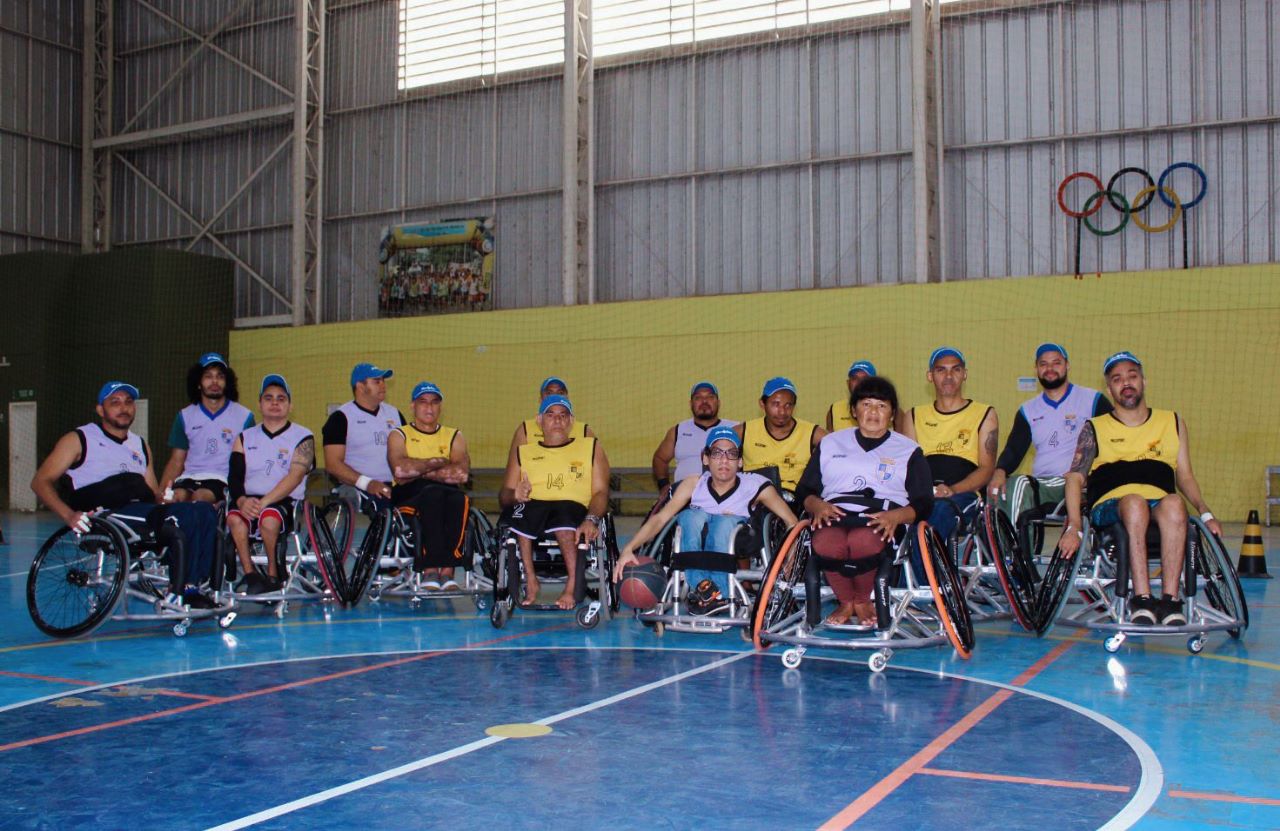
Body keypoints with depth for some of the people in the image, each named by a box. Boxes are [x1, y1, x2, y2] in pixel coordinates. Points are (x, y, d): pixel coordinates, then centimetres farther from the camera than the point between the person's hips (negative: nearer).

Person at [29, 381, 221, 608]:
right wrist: (69, 515, -14)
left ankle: (189, 588, -25)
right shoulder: (79, 440, 13)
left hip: (144, 512, 6)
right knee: (178, 525, -32)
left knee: (205, 511, -22)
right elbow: (41, 482, 4)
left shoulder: (140, 445, 28)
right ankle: (177, 591, -26)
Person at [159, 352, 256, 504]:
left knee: (200, 496, -36)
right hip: (190, 478, 3)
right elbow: (176, 461, 16)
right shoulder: (185, 416, 17)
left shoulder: (244, 416, 9)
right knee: (177, 496, -33)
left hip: (224, 480, -2)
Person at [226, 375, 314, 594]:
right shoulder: (245, 438, 19)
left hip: (285, 502, -3)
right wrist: (242, 500, -17)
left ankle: (273, 574, -15)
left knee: (269, 517, -36)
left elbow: (296, 476, -8)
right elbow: (235, 476, 7)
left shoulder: (302, 437, 7)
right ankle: (249, 573, -18)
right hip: (250, 500, 3)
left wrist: (264, 502, -21)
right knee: (234, 517, -31)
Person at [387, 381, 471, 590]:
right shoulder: (399, 435, 16)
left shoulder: (454, 436, 21)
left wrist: (420, 470, -5)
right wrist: (438, 463, -3)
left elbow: (462, 472, -1)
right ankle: (431, 570, -41)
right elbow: (400, 470, -7)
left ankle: (447, 570, -38)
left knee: (459, 500, -35)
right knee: (433, 494, -37)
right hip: (408, 496, -2)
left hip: (446, 492, 2)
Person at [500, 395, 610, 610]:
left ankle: (572, 586, -36)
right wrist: (515, 495, -11)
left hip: (574, 508, -2)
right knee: (520, 510, -36)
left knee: (563, 512, -39)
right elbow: (504, 495, 15)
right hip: (532, 506, 2)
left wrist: (591, 520, -14)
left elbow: (601, 491, 8)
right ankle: (530, 581, -24)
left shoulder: (590, 446, 21)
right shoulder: (524, 452, 25)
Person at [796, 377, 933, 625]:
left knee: (863, 541, -40)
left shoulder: (909, 450, 21)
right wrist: (817, 505, -4)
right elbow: (804, 490, 21)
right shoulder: (830, 443, 26)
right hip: (834, 515, 1)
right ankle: (846, 601, -7)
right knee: (824, 544, -37)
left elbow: (924, 503, 11)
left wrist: (897, 515, -11)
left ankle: (862, 600, -8)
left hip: (881, 519, -1)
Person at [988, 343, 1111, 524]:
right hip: (1041, 485, 2)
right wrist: (1000, 471, -13)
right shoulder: (1028, 410, 20)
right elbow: (1013, 450, 12)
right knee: (1016, 486, -30)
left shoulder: (1093, 400, 9)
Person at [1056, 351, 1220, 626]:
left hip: (1160, 505, 2)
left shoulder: (1172, 423, 24)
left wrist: (1205, 512, 2)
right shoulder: (1095, 428, 17)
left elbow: (1185, 476, 22)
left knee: (1174, 503, -36)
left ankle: (1170, 600, -40)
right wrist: (1074, 528, -9)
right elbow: (1075, 478, 6)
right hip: (1109, 507, -1)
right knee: (1134, 501, -38)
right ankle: (1142, 600, -43)